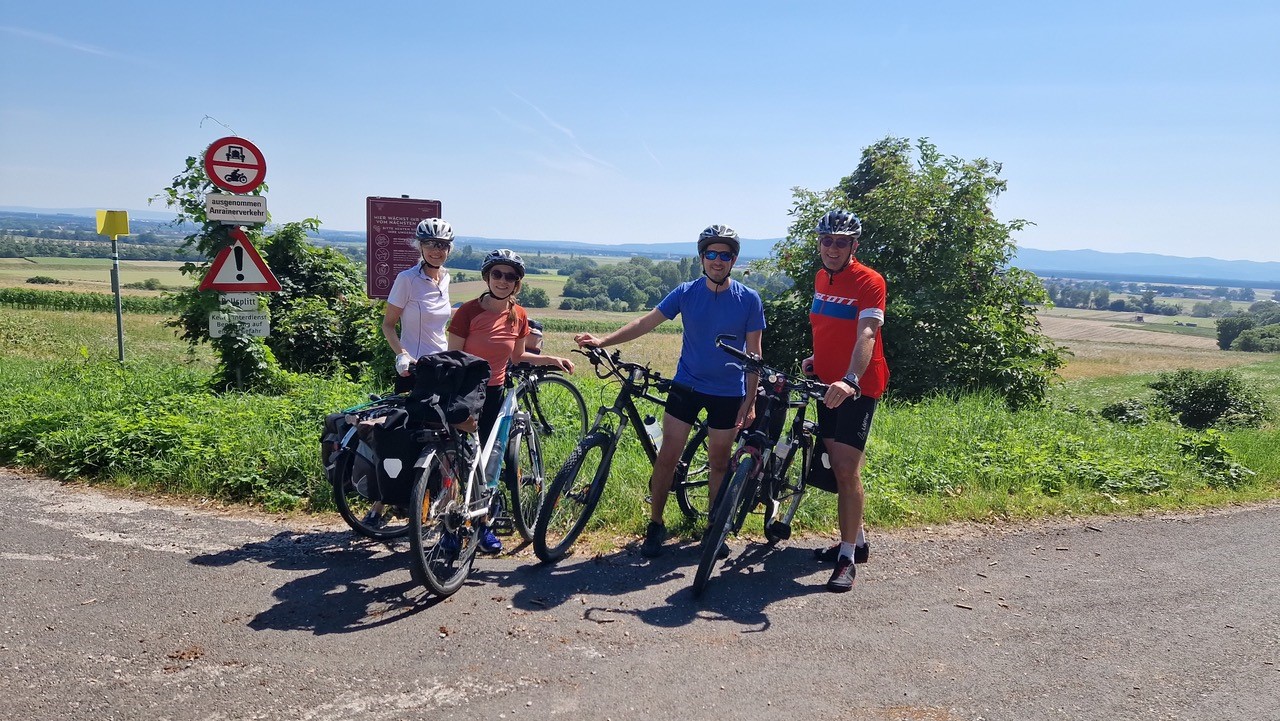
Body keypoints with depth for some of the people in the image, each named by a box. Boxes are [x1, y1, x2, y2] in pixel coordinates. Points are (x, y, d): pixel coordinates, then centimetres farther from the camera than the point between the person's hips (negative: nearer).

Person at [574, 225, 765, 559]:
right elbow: (647, 321, -6)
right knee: (667, 456, 0)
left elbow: (753, 352, -3)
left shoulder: (749, 299, -7)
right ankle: (655, 526, 15)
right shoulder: (686, 292, -4)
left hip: (728, 393, -1)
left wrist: (750, 400, -6)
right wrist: (603, 340, -18)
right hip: (686, 385, 1)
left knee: (718, 463, 9)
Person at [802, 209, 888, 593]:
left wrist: (850, 380, -44)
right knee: (837, 467, 14)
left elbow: (866, 335, -30)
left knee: (847, 469, -11)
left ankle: (847, 558, -1)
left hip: (857, 387, -8)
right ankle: (855, 540, 29)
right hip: (828, 385, 8)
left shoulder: (869, 282, -15)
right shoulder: (822, 277, 9)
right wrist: (815, 359, 9)